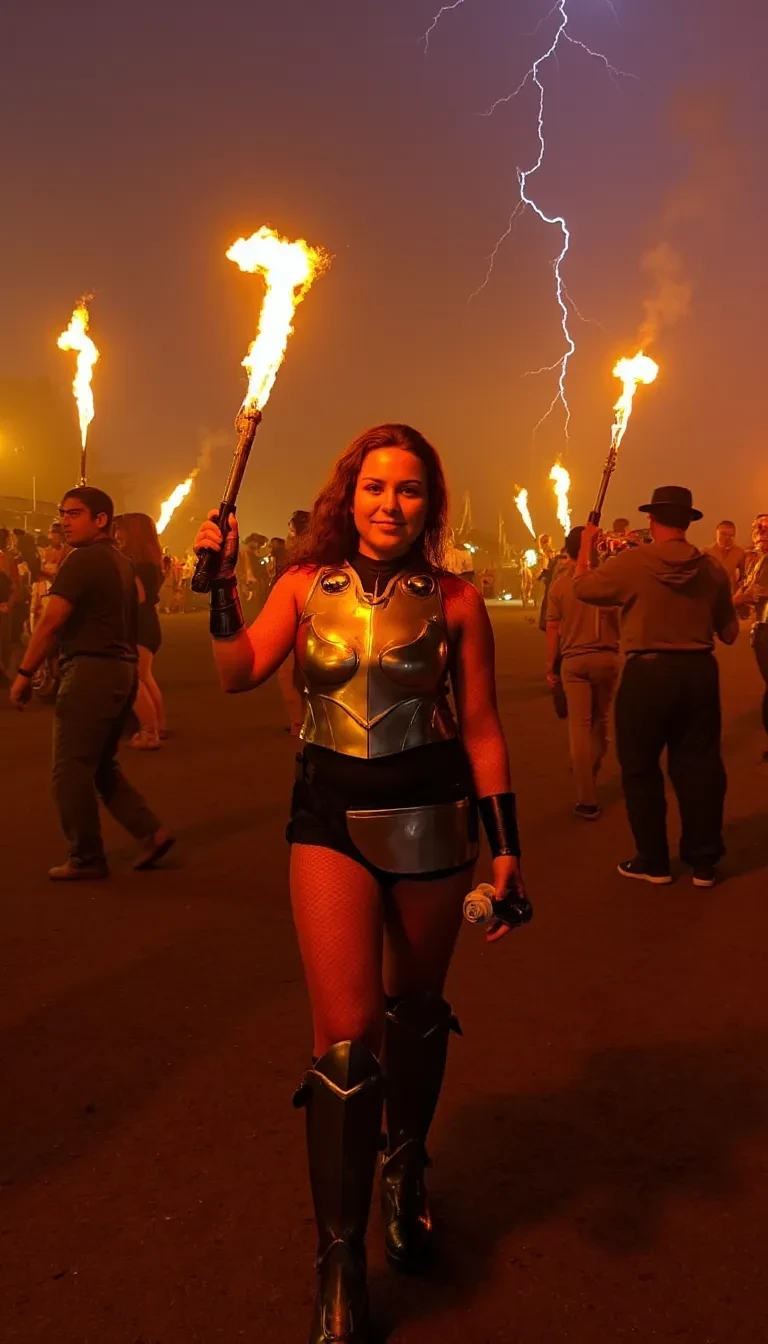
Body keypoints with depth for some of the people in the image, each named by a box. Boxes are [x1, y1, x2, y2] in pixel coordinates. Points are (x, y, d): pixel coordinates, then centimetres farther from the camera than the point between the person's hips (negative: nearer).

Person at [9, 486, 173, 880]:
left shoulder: (82, 559, -12)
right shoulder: (122, 562, 16)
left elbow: (51, 622, -17)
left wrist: (24, 674, -12)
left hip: (90, 669, -9)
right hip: (122, 669, 9)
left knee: (71, 769, 0)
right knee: (101, 765, 19)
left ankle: (86, 858, 7)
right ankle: (151, 833, 14)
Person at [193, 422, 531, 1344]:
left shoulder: (455, 600, -3)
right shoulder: (306, 584, 1)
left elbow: (483, 730, -1)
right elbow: (238, 675, -8)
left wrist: (505, 848, -2)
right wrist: (220, 587, -16)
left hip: (430, 815, 1)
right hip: (330, 815, 0)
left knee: (416, 1008, 17)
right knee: (347, 1032, -7)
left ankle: (405, 1171, 46)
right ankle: (340, 1265, 9)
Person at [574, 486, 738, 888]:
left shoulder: (631, 562, -11)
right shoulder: (712, 568, -2)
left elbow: (582, 587, 3)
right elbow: (729, 633, 5)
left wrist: (585, 546, 17)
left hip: (647, 672, -3)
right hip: (699, 670, 3)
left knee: (640, 768, 11)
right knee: (699, 764, 13)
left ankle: (653, 862, 18)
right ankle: (704, 861, 20)